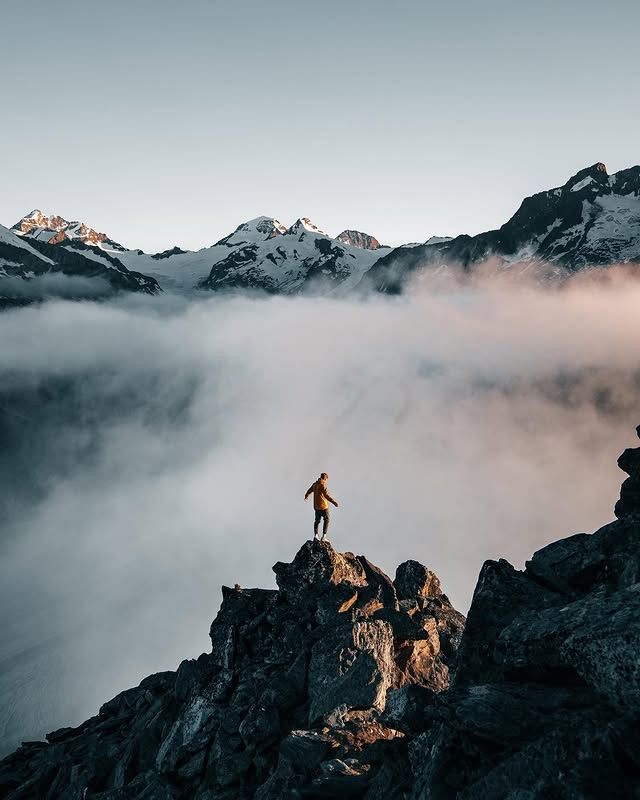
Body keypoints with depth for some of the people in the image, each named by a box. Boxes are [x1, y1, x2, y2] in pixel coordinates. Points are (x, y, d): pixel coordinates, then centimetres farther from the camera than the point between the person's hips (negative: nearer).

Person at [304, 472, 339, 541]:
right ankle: (324, 536, -4)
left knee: (317, 520, 17)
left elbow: (309, 491, 27)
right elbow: (326, 495, -29)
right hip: (323, 506, -7)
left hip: (316, 506, 7)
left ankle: (315, 536, 13)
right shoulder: (323, 485, -17)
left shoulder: (315, 484, 8)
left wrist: (306, 496, 48)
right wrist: (333, 502, -37)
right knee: (326, 520, 3)